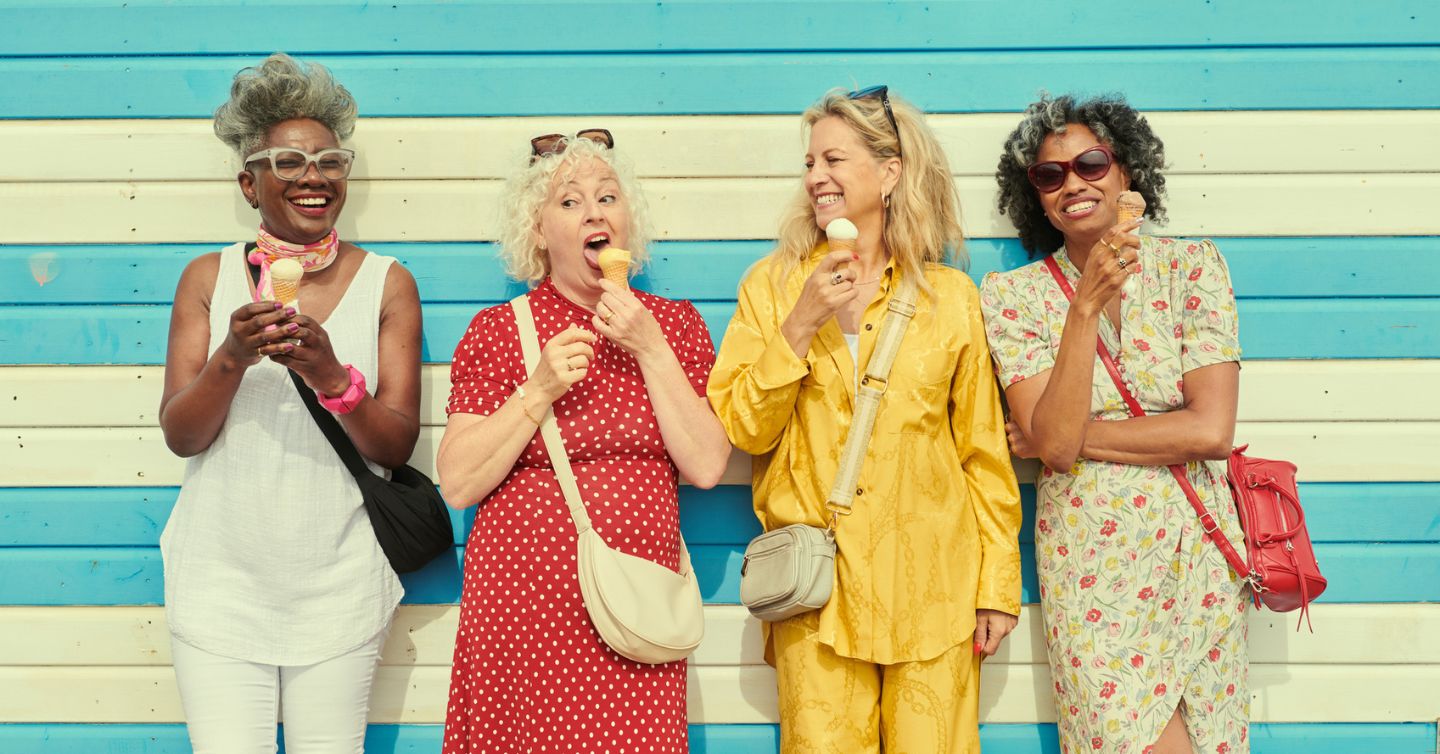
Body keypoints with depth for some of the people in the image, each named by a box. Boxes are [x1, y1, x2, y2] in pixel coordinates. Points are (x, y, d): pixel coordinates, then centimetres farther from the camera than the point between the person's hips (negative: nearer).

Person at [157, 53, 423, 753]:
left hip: (339, 583, 0)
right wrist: (231, 359, -20)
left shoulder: (385, 283, 2)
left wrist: (332, 376, -22)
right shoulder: (208, 277, 4)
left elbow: (398, 445, -3)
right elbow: (179, 434, -1)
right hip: (221, 578, 0)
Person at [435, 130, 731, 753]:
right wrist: (540, 389, -14)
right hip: (522, 607, -2)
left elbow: (706, 468, -3)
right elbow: (458, 485, -5)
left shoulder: (675, 324, 7)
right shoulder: (498, 329, 1)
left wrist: (650, 348, -8)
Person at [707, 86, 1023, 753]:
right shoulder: (773, 284, 6)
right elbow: (742, 430, -1)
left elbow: (984, 453, 6)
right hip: (817, 595, 0)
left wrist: (999, 584, 4)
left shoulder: (951, 296, 5)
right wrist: (800, 325, -11)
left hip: (931, 590, 0)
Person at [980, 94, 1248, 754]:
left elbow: (1211, 429, -10)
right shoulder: (1014, 295, -1)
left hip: (1195, 549, 1)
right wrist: (1087, 305, -21)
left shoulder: (1192, 266, 0)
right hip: (1090, 557, -1)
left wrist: (1066, 434, -9)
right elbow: (1055, 442, -13)